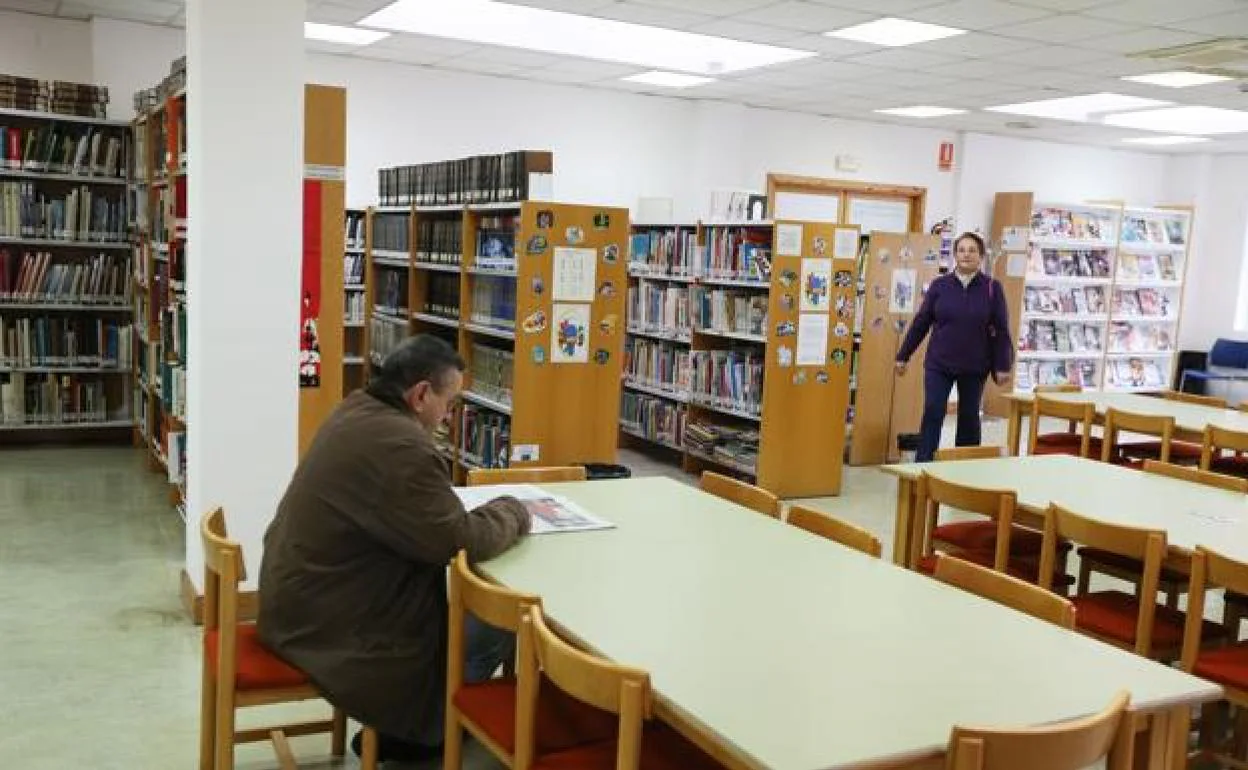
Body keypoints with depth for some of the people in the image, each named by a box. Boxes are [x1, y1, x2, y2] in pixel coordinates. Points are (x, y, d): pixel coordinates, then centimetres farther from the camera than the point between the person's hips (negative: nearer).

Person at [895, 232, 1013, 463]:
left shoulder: (992, 288, -3)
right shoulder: (940, 285, 0)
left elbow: (1001, 330, -1)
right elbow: (920, 322, 4)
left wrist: (1003, 366, -4)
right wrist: (903, 356, 4)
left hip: (974, 367, 0)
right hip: (938, 364, 0)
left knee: (969, 417, 11)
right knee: (932, 413, -6)